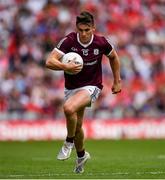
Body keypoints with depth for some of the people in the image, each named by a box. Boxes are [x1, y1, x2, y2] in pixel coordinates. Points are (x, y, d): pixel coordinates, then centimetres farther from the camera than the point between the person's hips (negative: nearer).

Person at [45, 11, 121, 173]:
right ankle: (81, 155, 42)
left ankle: (69, 142, -8)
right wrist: (65, 66, -41)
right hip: (71, 87, 3)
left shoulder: (101, 43, -12)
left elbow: (113, 57, 10)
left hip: (91, 86, -3)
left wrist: (117, 81, 12)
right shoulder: (68, 41, -16)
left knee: (69, 108, -31)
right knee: (76, 125, 13)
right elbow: (49, 61, -23)